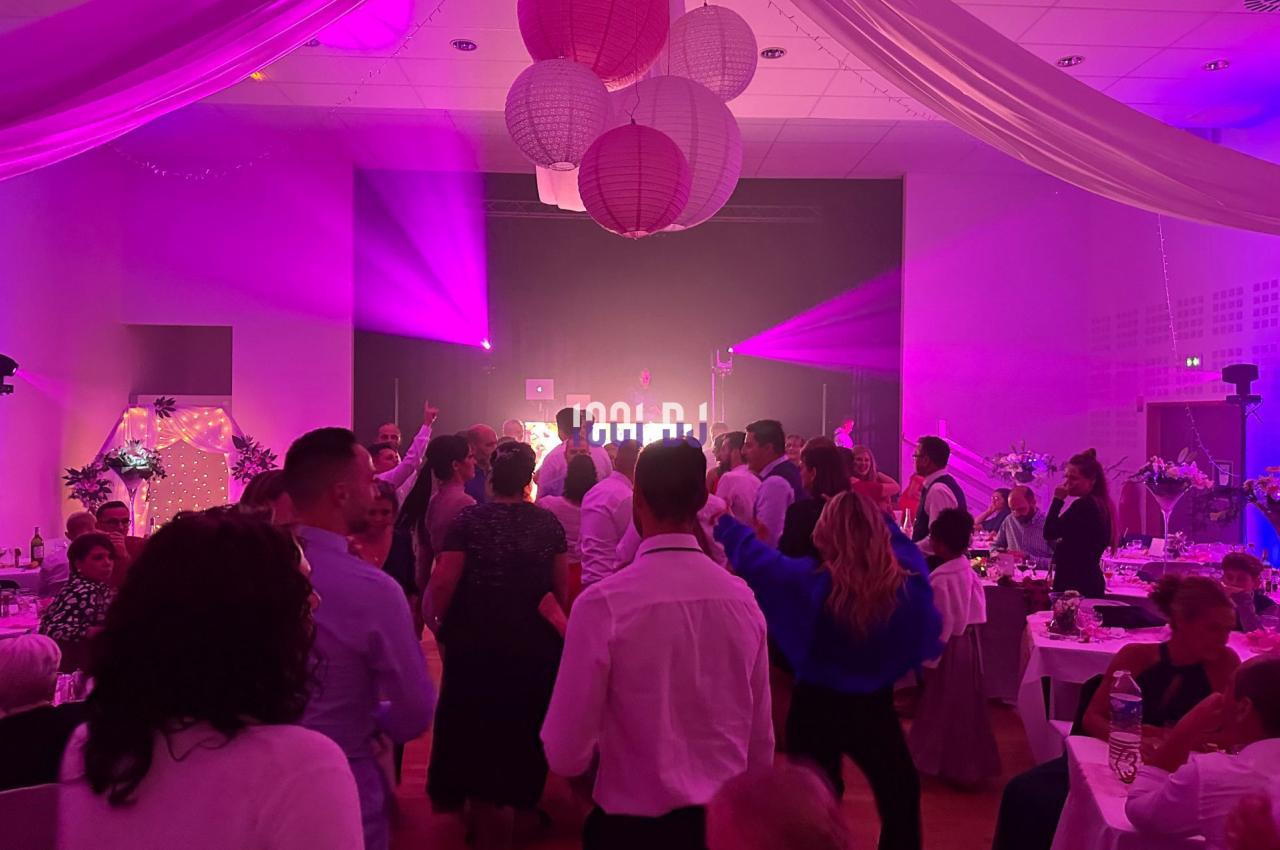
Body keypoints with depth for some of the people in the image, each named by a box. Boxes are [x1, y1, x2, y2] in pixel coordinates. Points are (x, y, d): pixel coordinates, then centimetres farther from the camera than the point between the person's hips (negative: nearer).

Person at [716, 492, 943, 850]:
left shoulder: (808, 581, -24)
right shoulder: (907, 580, -17)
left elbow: (751, 553, -11)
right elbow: (903, 542, 7)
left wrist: (722, 520, 7)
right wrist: (875, 516, 21)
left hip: (817, 708, -1)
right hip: (875, 707, 1)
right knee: (901, 793, 24)